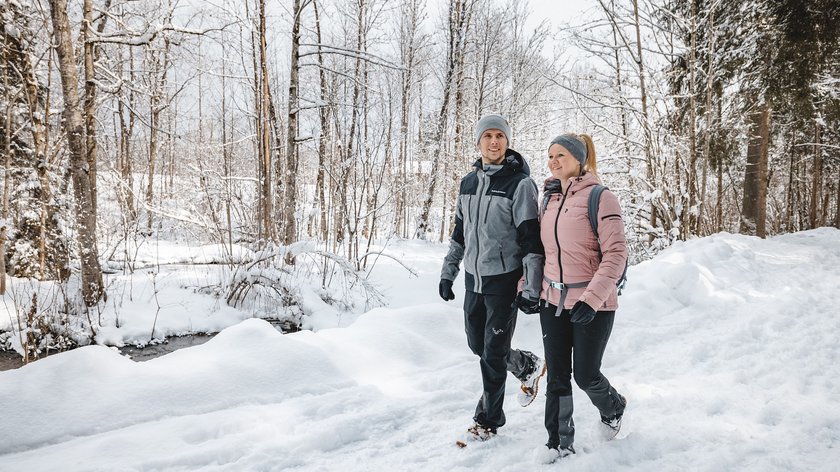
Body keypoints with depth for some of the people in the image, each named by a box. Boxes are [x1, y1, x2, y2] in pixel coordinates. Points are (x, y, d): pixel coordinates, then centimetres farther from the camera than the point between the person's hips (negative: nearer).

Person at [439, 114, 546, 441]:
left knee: (493, 353, 0)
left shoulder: (520, 183, -11)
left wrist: (531, 289, -18)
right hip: (474, 278, 7)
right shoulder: (468, 183, 8)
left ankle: (489, 418, 18)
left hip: (504, 280, -6)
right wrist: (448, 273, 16)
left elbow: (531, 239, -15)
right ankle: (528, 367, 40)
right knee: (477, 344, 16)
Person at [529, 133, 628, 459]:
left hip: (592, 305, -5)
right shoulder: (549, 199, 8)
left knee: (585, 375, 6)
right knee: (557, 377, 8)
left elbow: (616, 254, -17)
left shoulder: (600, 198, -12)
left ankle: (613, 408, 39)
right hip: (553, 301, 6)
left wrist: (591, 298, -24)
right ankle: (560, 446, 23)